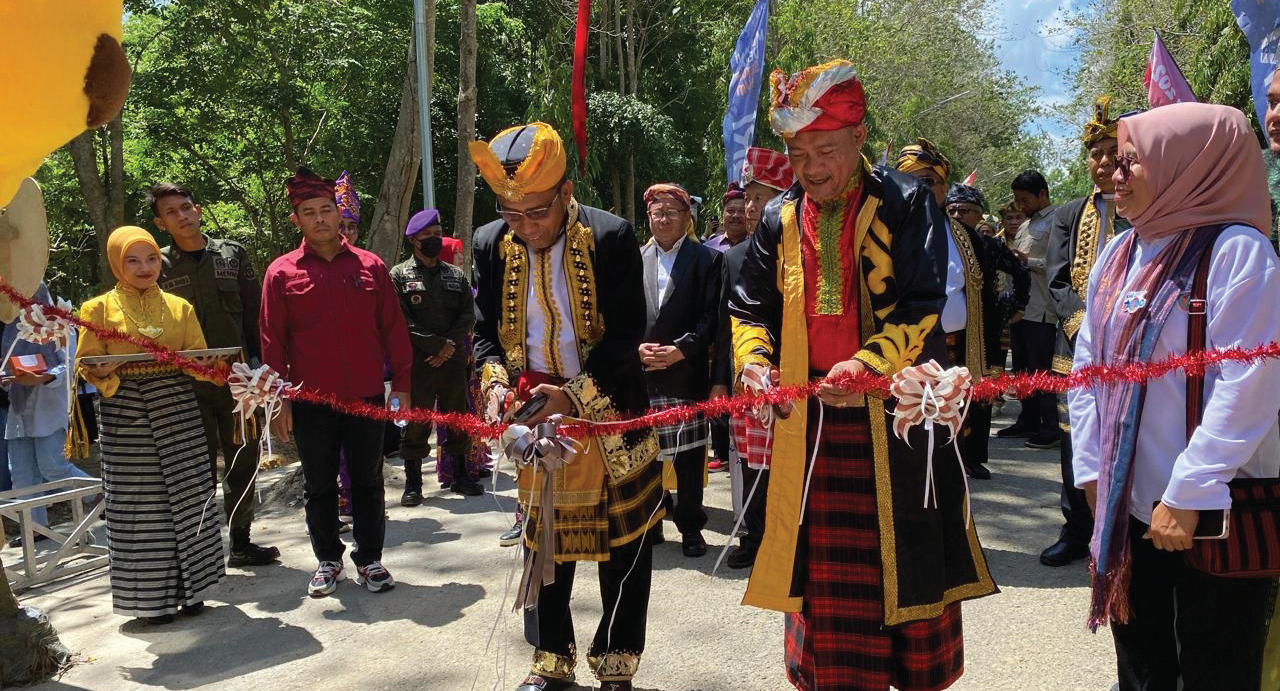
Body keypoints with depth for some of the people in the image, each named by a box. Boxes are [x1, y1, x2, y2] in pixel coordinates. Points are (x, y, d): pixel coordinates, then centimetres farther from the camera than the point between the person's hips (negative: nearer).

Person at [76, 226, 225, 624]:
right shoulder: (100, 309, 6)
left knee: (187, 494, 1)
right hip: (126, 412, -2)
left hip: (176, 405, 2)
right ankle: (151, 595, 12)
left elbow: (198, 356, 11)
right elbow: (86, 363, 5)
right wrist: (102, 371, -18)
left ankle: (189, 586, 14)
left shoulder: (179, 307, 12)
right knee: (137, 501, 0)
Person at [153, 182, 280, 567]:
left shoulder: (232, 254, 7)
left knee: (243, 462, 9)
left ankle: (241, 542, 22)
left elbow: (254, 314, 7)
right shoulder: (158, 266, 4)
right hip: (188, 385, -2)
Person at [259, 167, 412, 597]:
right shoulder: (281, 272, 1)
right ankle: (328, 561, 26)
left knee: (368, 482, 9)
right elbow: (272, 340, 1)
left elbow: (393, 329, 5)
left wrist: (401, 385, 1)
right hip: (310, 402, 0)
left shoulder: (370, 266, 3)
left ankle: (370, 559, 22)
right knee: (319, 486, 11)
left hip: (367, 398, 1)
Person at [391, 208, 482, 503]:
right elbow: (400, 321, -9)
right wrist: (439, 344, -14)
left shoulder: (456, 275, 13)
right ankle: (413, 483, 12)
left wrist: (450, 345, -10)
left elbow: (468, 314, 6)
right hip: (417, 362, -4)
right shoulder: (399, 275, 0)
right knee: (416, 423, 1)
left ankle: (460, 476, 24)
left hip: (453, 360, 4)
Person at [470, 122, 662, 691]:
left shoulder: (611, 238, -14)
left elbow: (625, 334, -15)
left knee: (623, 549, 8)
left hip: (609, 419, -3)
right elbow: (486, 332, 4)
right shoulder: (491, 245, -3)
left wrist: (574, 395, -26)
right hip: (533, 418, 3)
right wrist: (495, 382, -16)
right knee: (544, 546, 15)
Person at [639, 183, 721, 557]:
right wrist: (636, 347, -7)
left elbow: (711, 315, -3)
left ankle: (691, 526, 16)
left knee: (689, 452, 4)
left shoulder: (707, 259, 4)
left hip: (686, 372, -2)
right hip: (640, 373, 2)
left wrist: (681, 349, -14)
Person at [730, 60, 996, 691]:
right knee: (824, 580, 8)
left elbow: (920, 307, -9)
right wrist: (754, 361, -8)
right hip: (809, 422, 3)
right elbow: (749, 308, 12)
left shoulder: (906, 205, -3)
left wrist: (868, 363, -24)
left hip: (899, 415, -2)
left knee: (909, 564, 8)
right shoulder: (779, 219, 9)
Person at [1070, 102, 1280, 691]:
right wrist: (1091, 471, 4)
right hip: (1128, 503, 6)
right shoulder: (1118, 254, 7)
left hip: (1210, 510, -6)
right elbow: (1088, 364, 9)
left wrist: (1186, 496, -18)